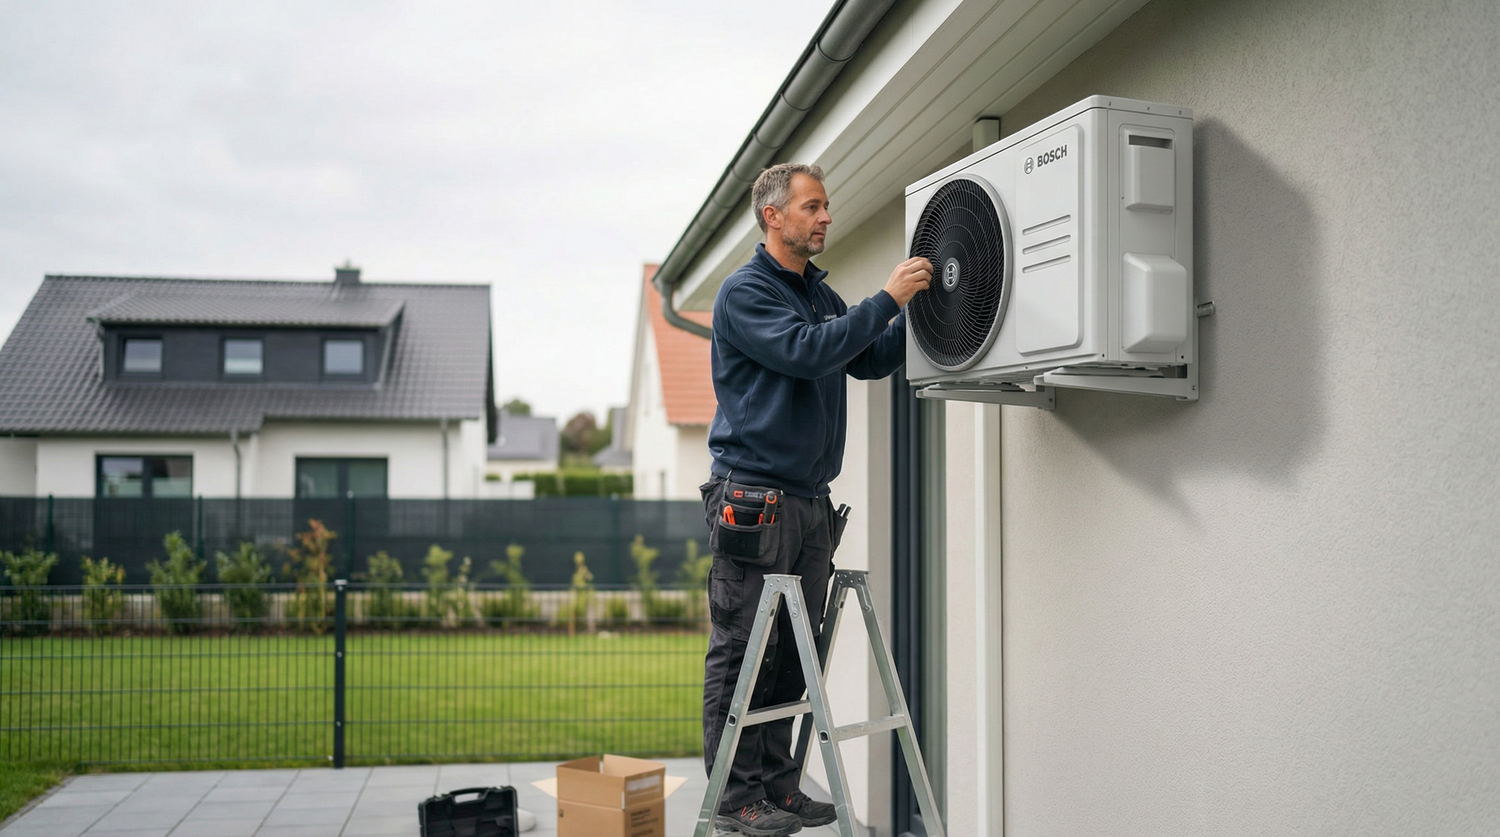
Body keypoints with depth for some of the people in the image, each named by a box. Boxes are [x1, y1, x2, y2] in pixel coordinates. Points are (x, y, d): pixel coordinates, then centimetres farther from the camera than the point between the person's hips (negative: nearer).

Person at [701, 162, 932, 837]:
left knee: (793, 654, 10)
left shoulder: (820, 293, 19)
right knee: (741, 653, -3)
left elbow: (872, 361, 18)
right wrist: (887, 298, -17)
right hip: (753, 497, -7)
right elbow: (805, 352, -19)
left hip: (811, 501, 8)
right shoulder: (744, 291, -5)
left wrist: (917, 305, 5)